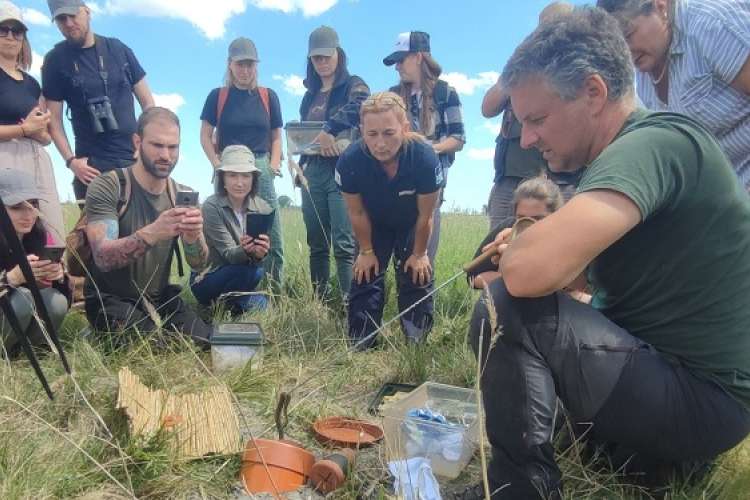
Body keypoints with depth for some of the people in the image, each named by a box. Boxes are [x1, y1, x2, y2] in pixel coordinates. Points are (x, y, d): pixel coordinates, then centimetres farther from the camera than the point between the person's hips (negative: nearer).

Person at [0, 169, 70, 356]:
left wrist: (59, 277, -27)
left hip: (29, 315, 4)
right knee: (21, 299, -32)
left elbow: (64, 300, -6)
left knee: (56, 302, -26)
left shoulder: (42, 237, -9)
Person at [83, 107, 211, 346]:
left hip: (160, 297, 4)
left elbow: (198, 265, -10)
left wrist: (193, 237, -33)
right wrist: (152, 233, -47)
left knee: (203, 344, -11)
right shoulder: (106, 187, -15)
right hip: (111, 298, -4)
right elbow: (103, 258, -29)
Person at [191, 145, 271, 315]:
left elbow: (257, 261, -15)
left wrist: (259, 253, -40)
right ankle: (220, 305, -3)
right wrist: (245, 250, -48)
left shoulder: (262, 208, -9)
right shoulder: (212, 207, -20)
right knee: (250, 272, -29)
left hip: (241, 276, 5)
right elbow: (228, 254, -25)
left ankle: (231, 302, 12)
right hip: (206, 280, -5)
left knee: (259, 304, -17)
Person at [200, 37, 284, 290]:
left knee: (271, 235, -1)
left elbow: (276, 137, 12)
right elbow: (205, 135, 5)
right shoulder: (217, 96, 5)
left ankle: (276, 292, 8)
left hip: (260, 170, 1)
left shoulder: (268, 97, 8)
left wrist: (274, 165, -2)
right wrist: (217, 165, -7)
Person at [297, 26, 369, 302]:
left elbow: (362, 105, -21)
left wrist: (329, 129, -25)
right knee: (317, 245, 7)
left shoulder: (353, 85, 2)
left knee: (344, 245, -13)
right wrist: (301, 165, 8)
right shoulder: (310, 94, 21)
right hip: (313, 172, 6)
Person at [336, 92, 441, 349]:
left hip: (411, 226, -1)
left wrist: (419, 253, -11)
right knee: (365, 278, 1)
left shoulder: (425, 158, -39)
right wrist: (366, 251, -7)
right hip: (374, 225, 1)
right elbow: (357, 214, -18)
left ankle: (416, 345, 16)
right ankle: (361, 347, 16)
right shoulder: (349, 161, -36)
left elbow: (425, 216, -23)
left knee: (417, 278, -2)